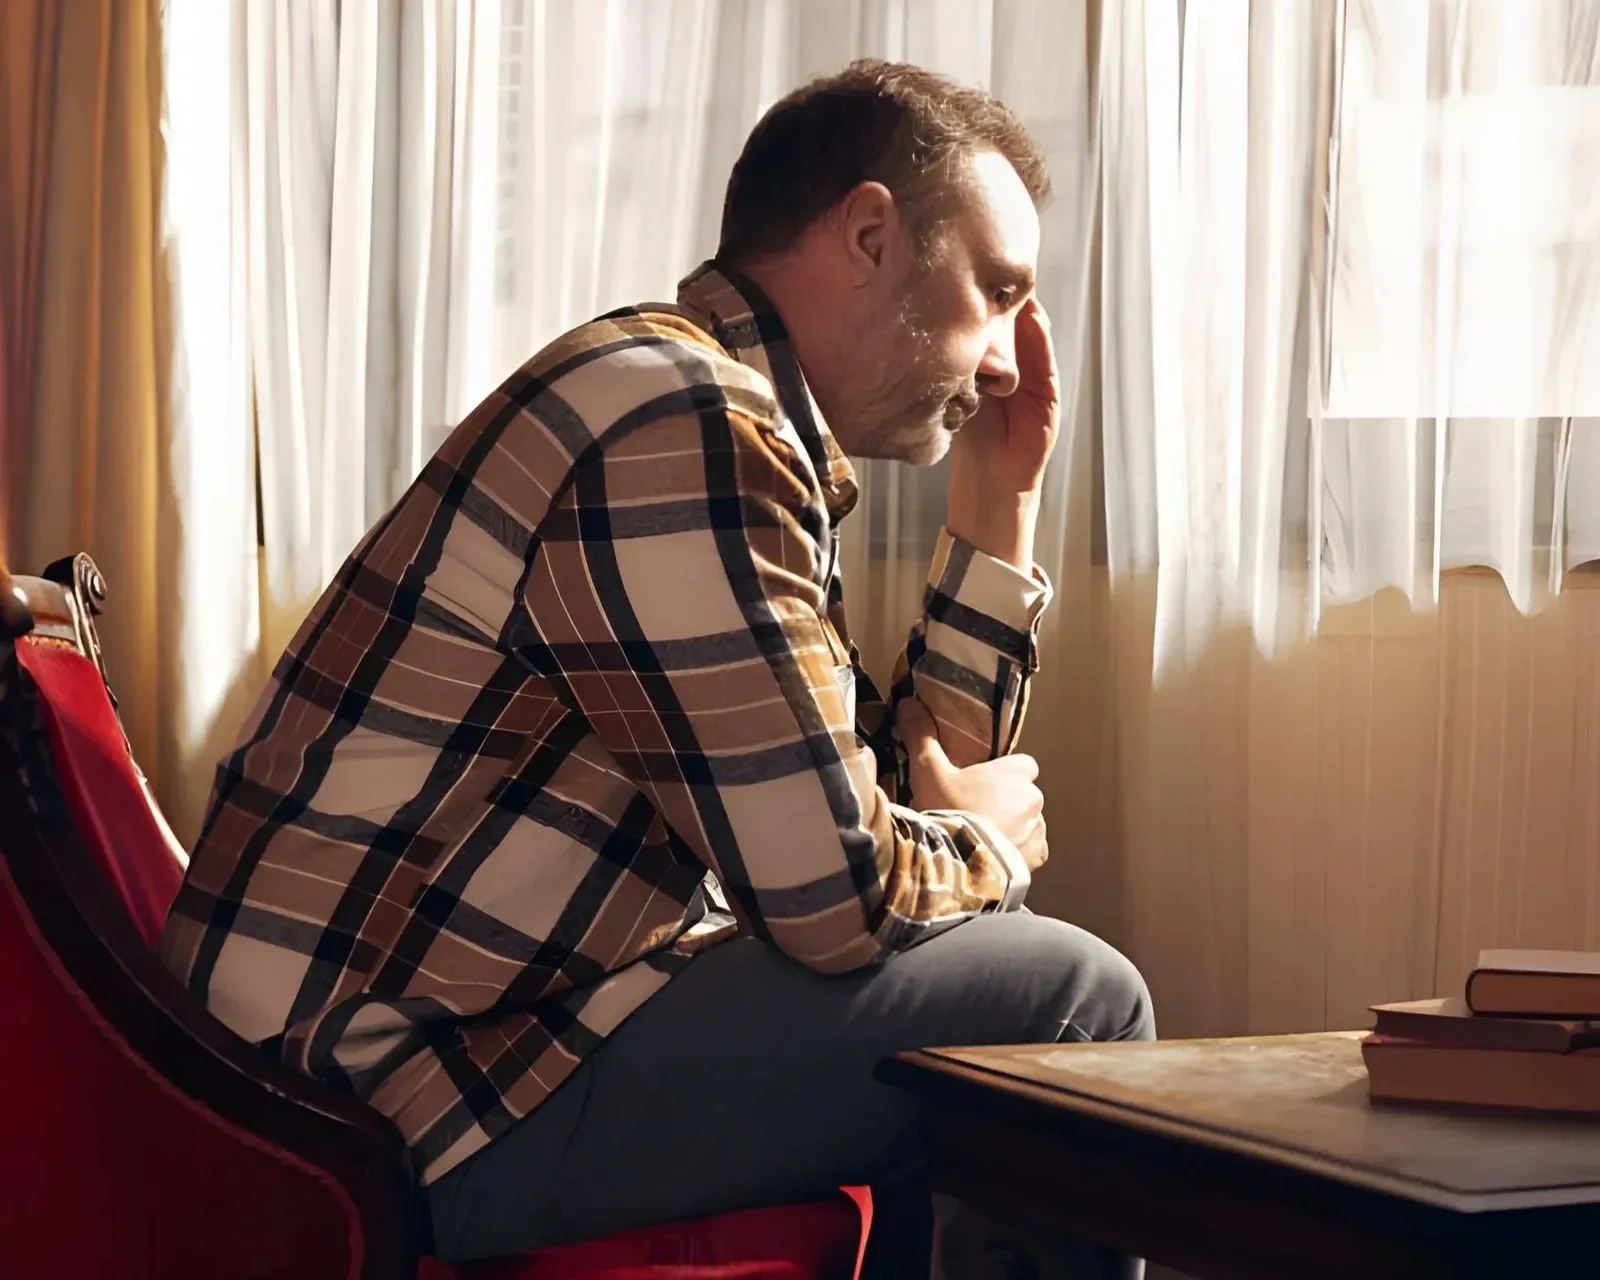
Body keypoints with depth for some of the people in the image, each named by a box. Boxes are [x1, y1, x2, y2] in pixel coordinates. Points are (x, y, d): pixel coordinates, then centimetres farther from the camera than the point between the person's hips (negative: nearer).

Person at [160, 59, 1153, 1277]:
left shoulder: (742, 425, 13)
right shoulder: (684, 431, -18)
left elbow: (904, 786, 15)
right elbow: (839, 895, -21)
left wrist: (1001, 504, 13)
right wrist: (985, 844, 0)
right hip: (442, 1095, -10)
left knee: (1000, 969, 20)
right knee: (1073, 1001, -7)